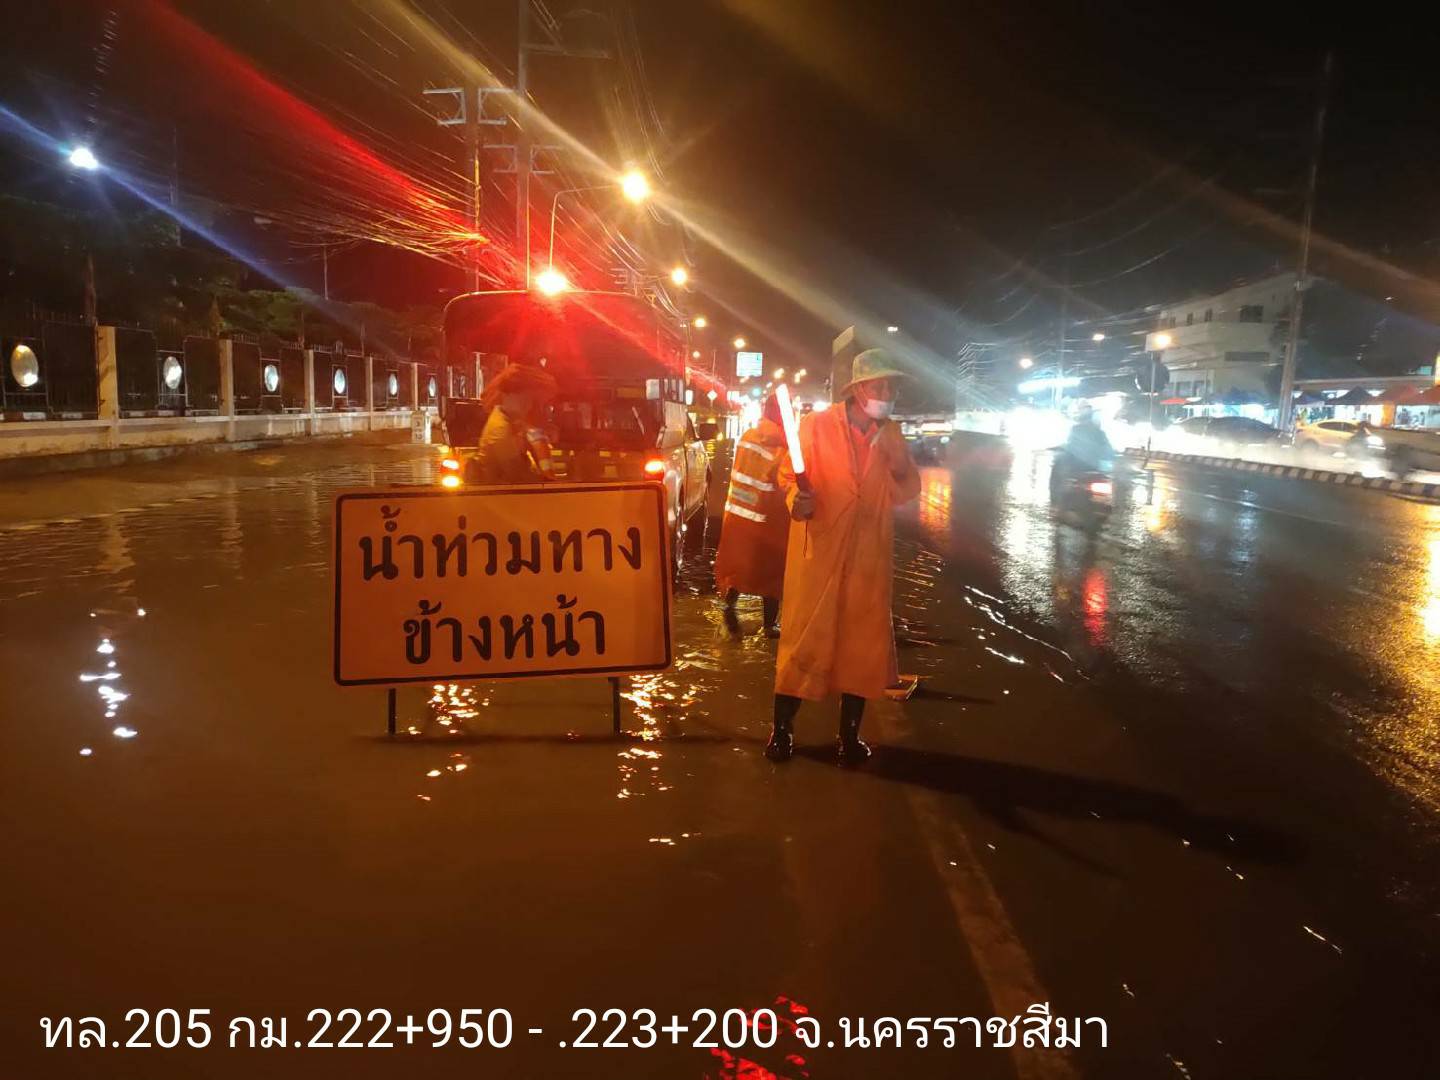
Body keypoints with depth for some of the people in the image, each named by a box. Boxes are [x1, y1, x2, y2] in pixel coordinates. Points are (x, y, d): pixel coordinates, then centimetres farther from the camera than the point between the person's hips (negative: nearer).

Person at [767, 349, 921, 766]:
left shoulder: (891, 434, 8)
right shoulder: (815, 426, -5)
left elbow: (906, 493, 8)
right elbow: (788, 474, 0)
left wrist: (898, 459, -11)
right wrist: (796, 498, -22)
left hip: (869, 555, 4)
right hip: (818, 551, -4)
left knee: (862, 642, 8)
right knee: (803, 640, 1)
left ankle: (849, 733, 23)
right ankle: (782, 729, 16)